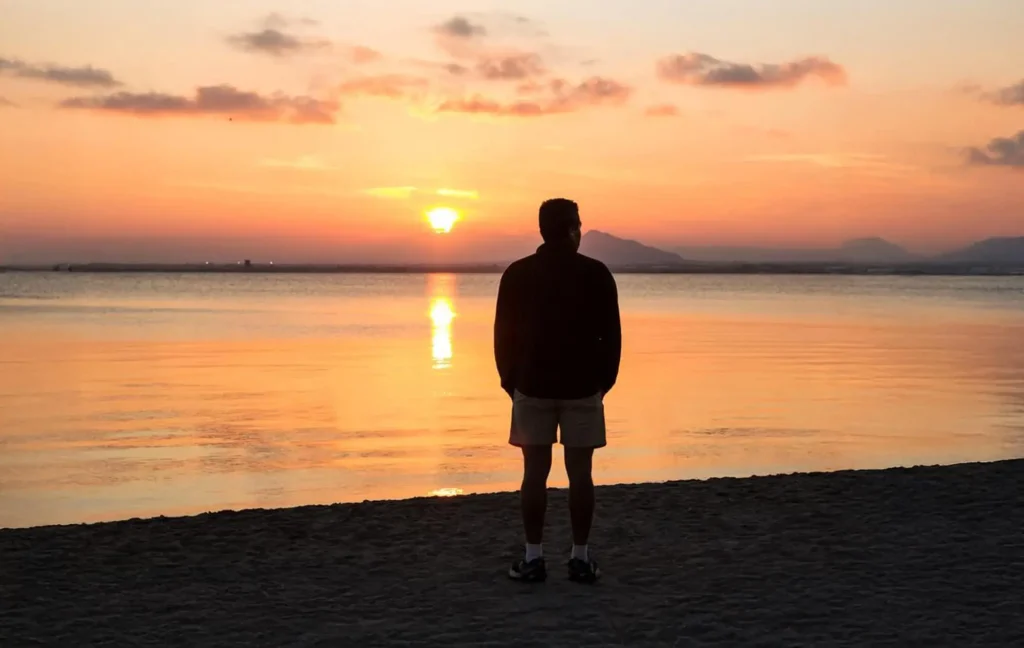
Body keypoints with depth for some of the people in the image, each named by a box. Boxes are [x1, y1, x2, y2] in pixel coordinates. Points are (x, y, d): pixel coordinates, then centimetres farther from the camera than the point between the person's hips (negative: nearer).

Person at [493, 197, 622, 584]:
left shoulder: (517, 275, -1)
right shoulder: (596, 274, -3)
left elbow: (503, 335, 2)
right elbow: (611, 335, -1)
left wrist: (510, 381, 12)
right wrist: (605, 380, 11)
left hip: (531, 387, 1)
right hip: (582, 388, 0)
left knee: (535, 472, 3)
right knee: (580, 473, 4)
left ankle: (533, 558, 5)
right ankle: (580, 558, 7)